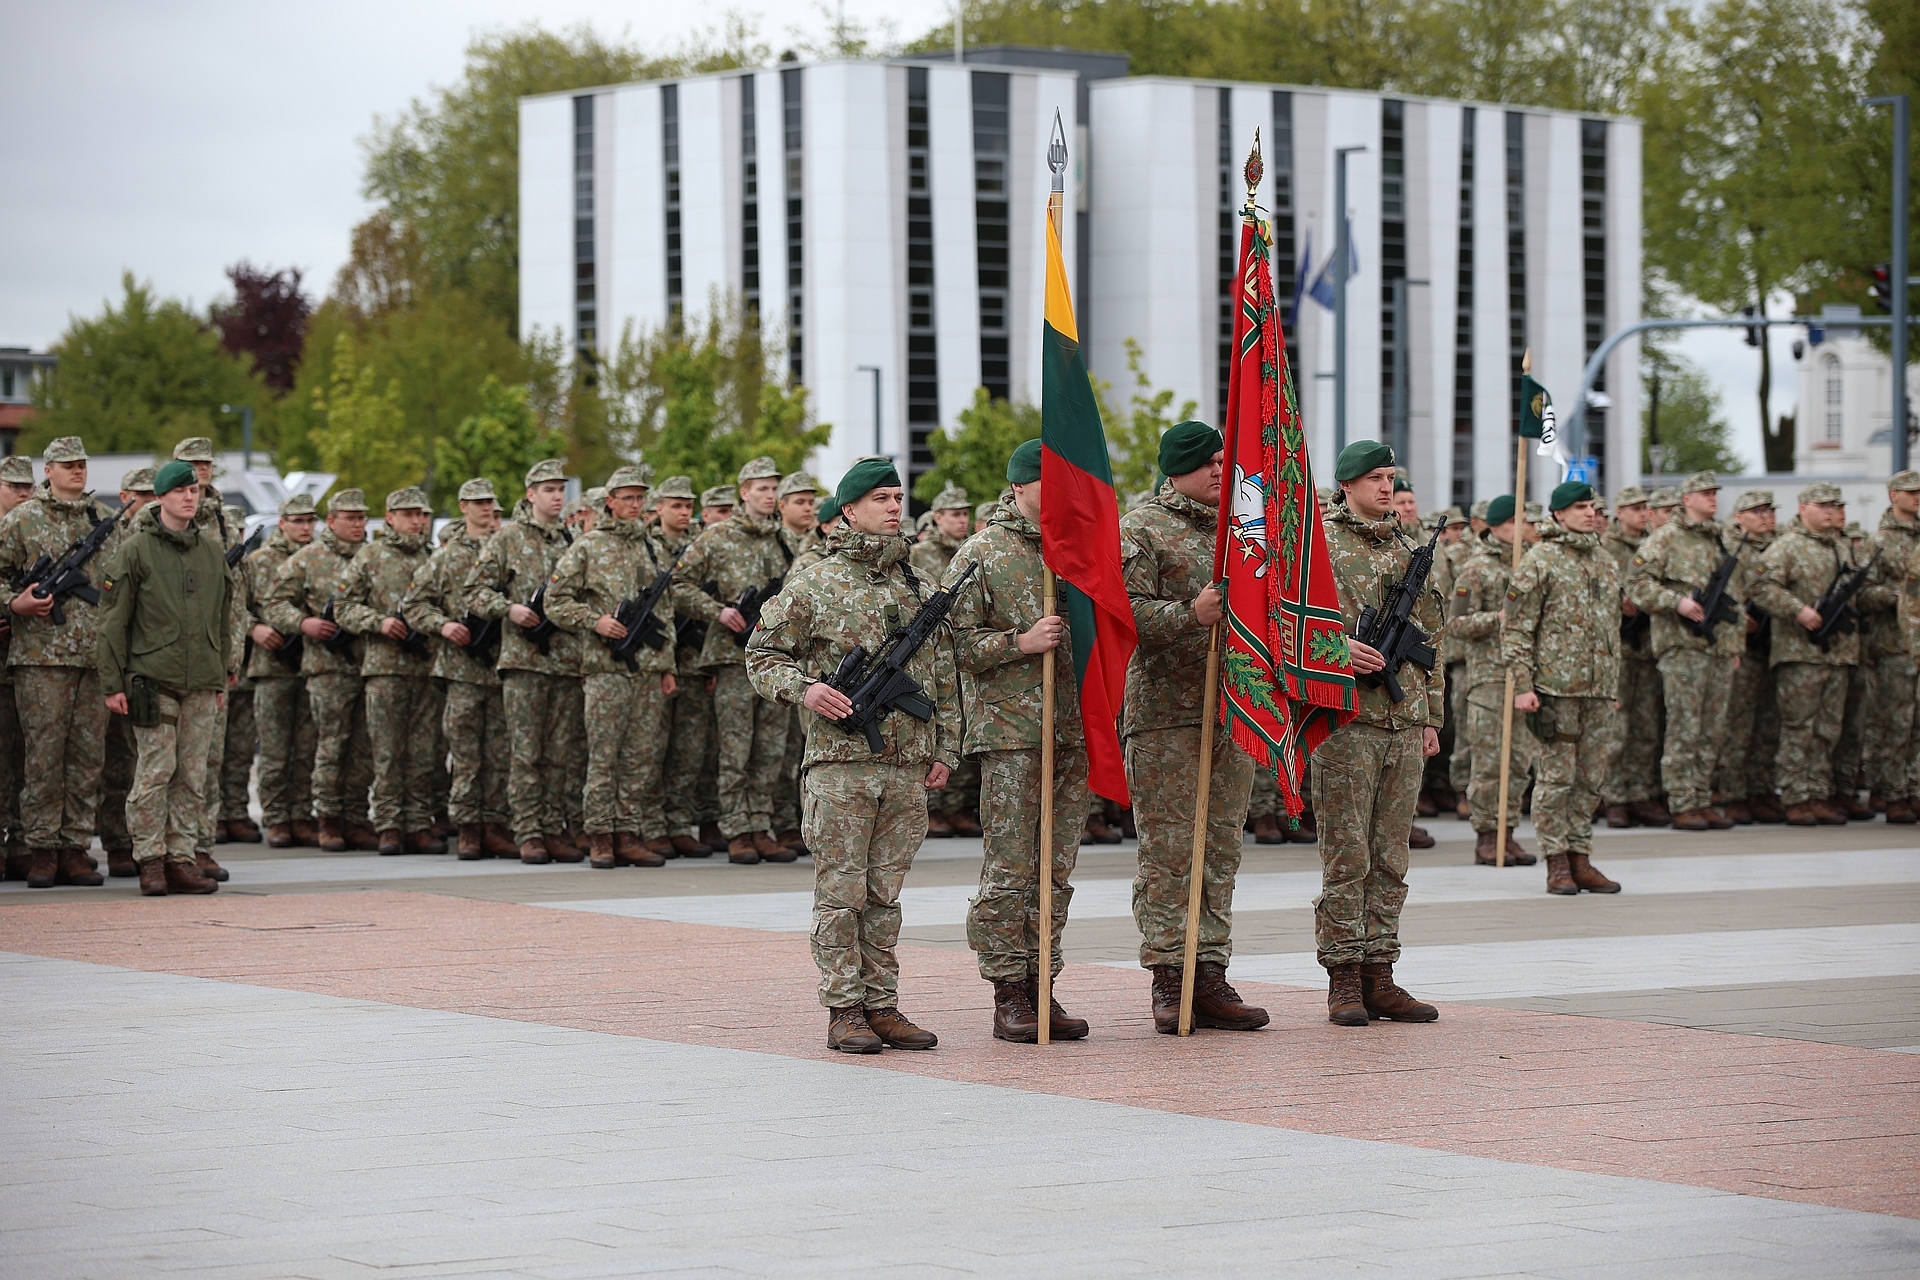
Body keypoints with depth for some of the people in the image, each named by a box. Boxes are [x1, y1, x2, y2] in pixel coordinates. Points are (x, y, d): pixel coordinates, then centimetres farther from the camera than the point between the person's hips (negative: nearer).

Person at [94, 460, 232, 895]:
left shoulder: (213, 549, 14)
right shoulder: (136, 549, -1)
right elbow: (113, 619, -2)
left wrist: (223, 678, 18)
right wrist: (111, 683, -7)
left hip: (201, 684, 5)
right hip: (153, 679, -5)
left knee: (192, 777, 5)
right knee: (155, 771, -6)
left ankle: (181, 858, 9)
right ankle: (150, 859, 1)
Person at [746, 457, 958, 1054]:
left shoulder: (920, 590, 14)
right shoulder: (815, 586, 0)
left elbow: (944, 678, 19)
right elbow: (762, 653, 4)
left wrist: (945, 750, 13)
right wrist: (803, 688, -14)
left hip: (908, 765, 4)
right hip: (840, 762, -4)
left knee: (885, 892, 9)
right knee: (841, 892, -2)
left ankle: (883, 1005, 13)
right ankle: (845, 1009, 2)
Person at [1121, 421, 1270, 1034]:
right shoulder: (1142, 528, -3)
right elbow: (1123, 610, -13)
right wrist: (1192, 616, -22)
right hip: (1165, 713, -7)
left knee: (1221, 848, 7)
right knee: (1169, 851, -6)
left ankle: (1210, 975, 11)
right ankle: (1168, 980, -2)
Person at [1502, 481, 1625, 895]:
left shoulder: (1605, 563, 17)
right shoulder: (1539, 562, -4)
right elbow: (1517, 628, -6)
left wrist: (1614, 686, 21)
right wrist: (1523, 685, -13)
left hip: (1599, 690, 6)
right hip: (1556, 687, -6)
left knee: (1592, 778, 7)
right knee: (1557, 776, -3)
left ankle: (1580, 858, 14)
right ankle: (1557, 863, 2)